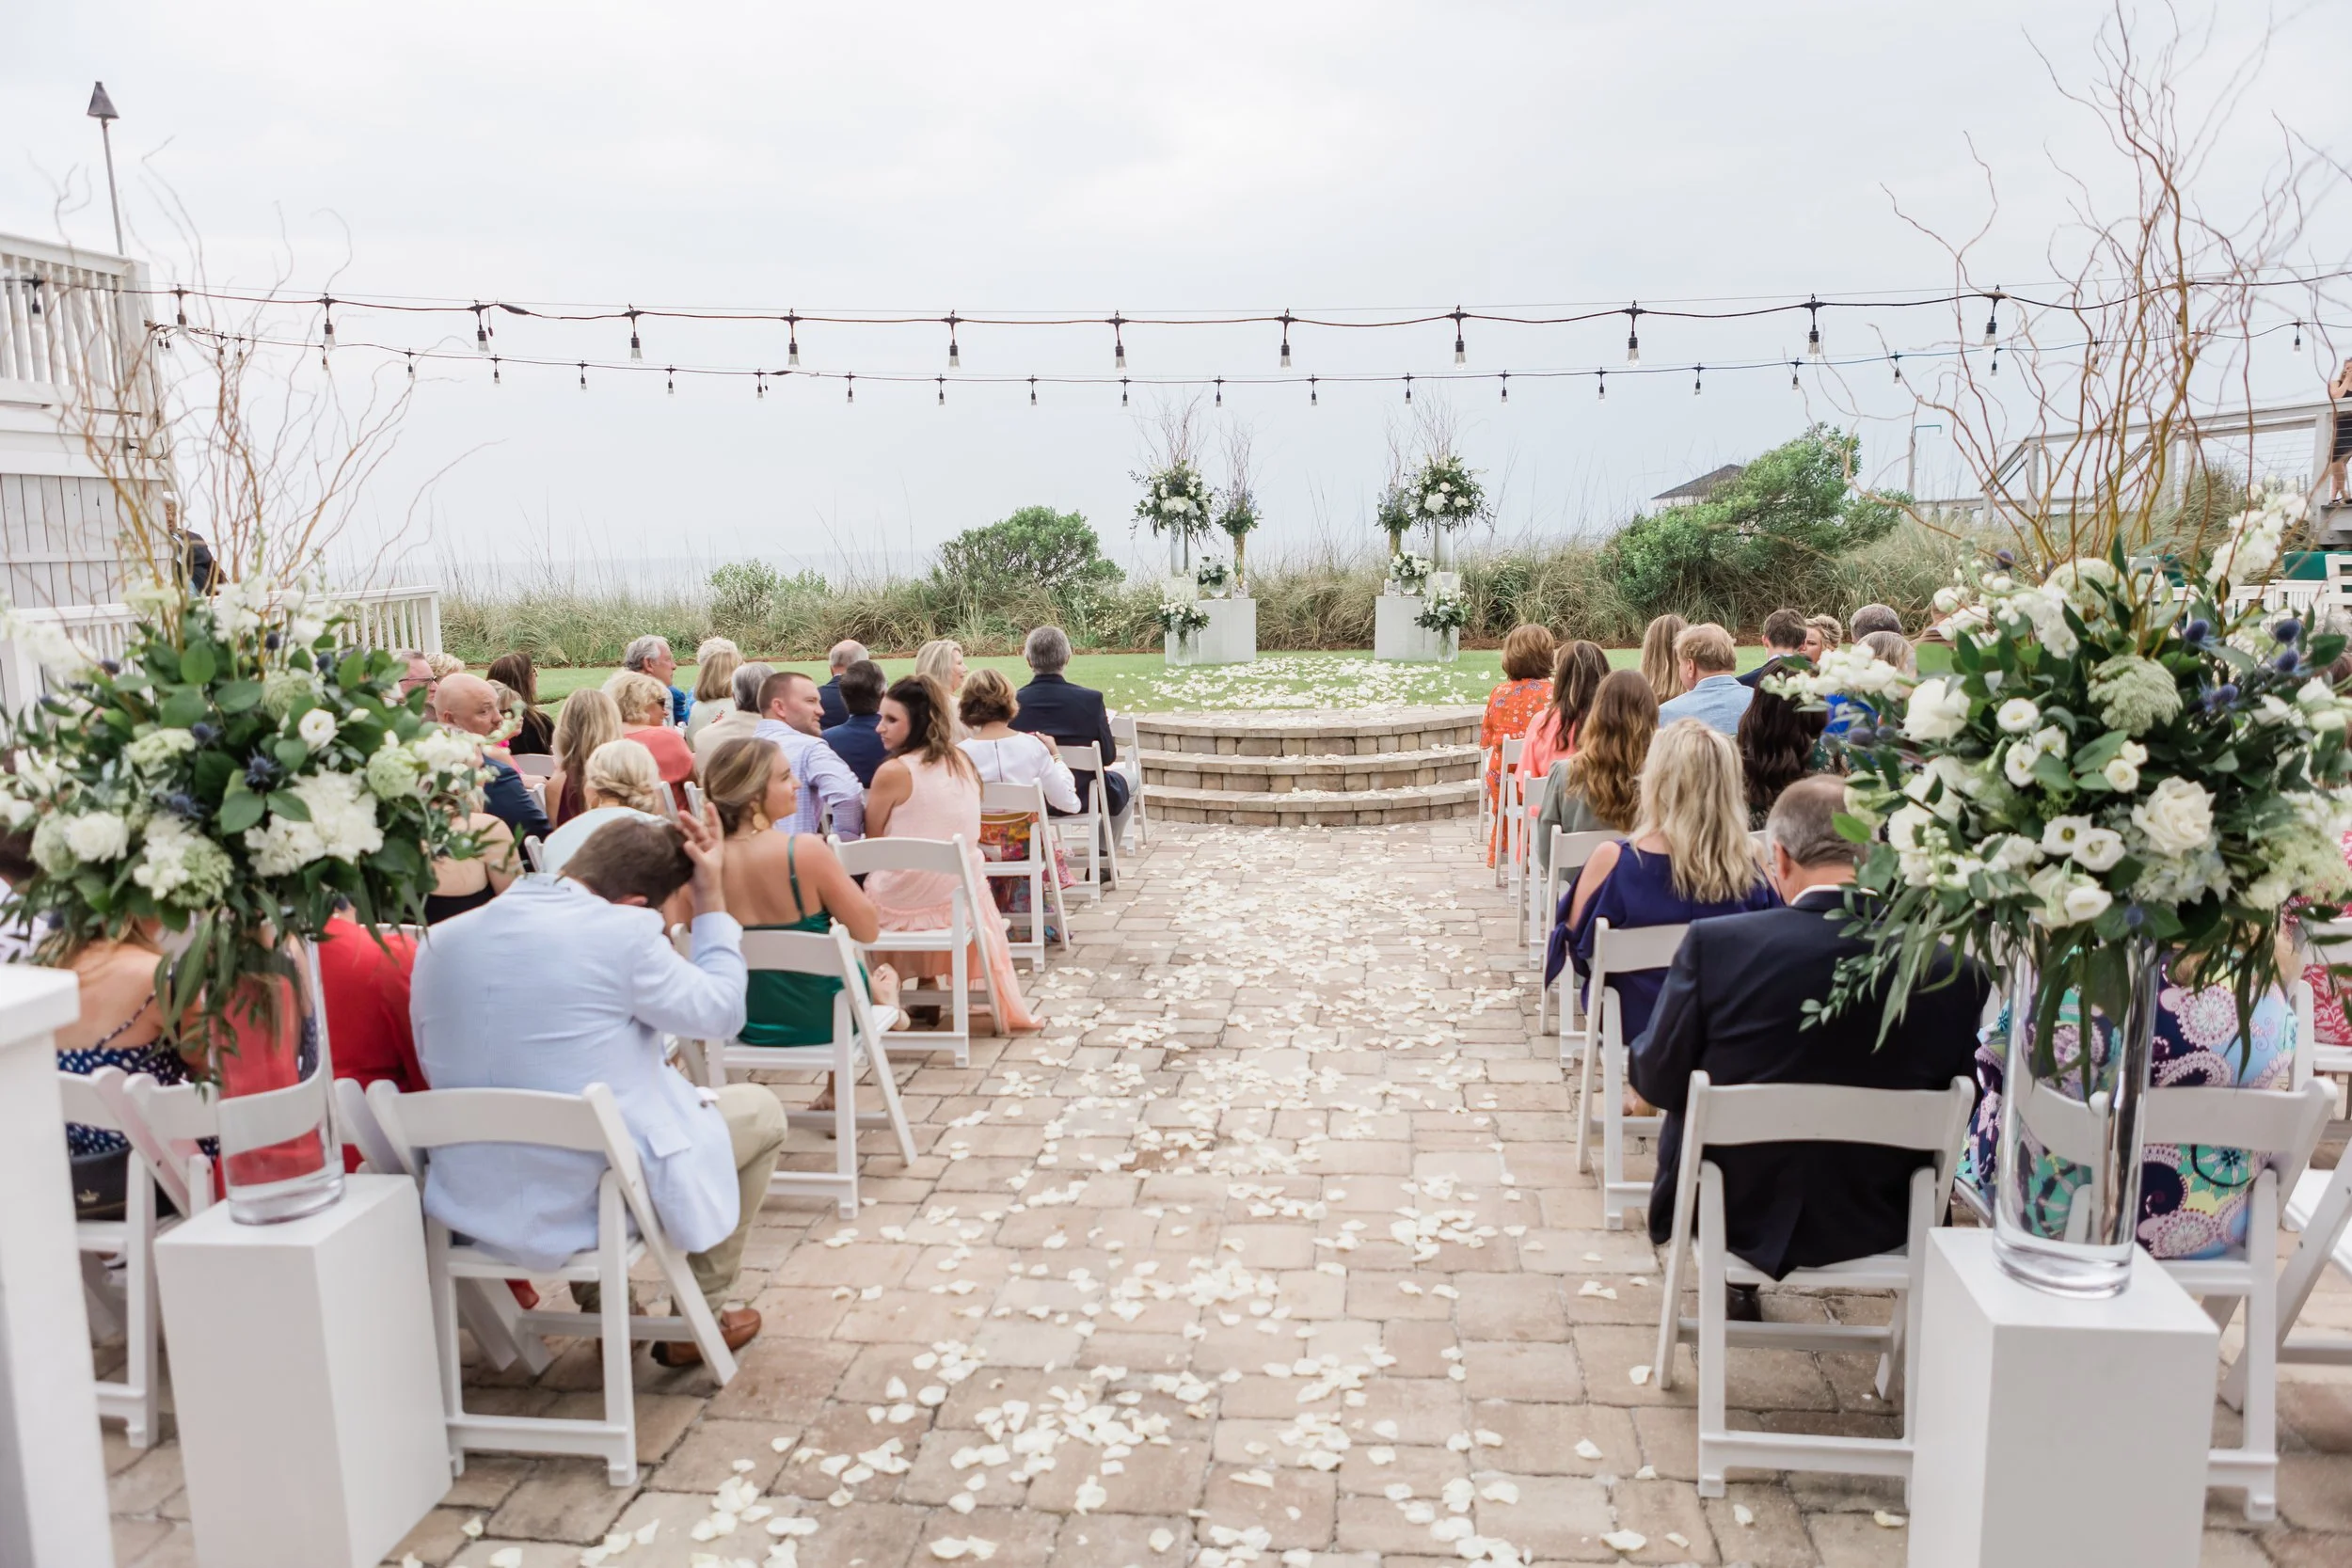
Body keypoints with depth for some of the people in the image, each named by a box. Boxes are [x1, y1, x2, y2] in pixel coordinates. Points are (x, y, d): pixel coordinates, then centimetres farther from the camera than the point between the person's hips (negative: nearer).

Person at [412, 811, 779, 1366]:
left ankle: (603, 1311, 40)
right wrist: (712, 900, 4)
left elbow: (442, 1071, 14)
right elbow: (721, 1011, -3)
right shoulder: (623, 931, -18)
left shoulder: (443, 940, 1)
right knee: (760, 1110, 18)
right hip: (589, 1202, -6)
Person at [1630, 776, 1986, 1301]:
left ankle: (1734, 1288, 42)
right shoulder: (1955, 972, -17)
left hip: (1738, 1217, -2)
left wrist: (1635, 1056, 10)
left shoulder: (1716, 942, -23)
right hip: (1875, 1230, 2)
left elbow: (1658, 1080, -12)